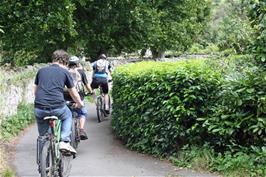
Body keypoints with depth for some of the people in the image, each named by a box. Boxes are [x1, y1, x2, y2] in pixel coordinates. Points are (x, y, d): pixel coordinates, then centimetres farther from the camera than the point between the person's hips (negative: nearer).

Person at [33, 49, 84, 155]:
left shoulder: (41, 71, 17)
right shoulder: (65, 72, 10)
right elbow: (74, 93, 18)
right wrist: (80, 103, 38)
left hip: (39, 109, 2)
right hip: (57, 108, -2)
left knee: (43, 136, 26)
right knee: (68, 116, 30)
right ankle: (64, 142, 14)